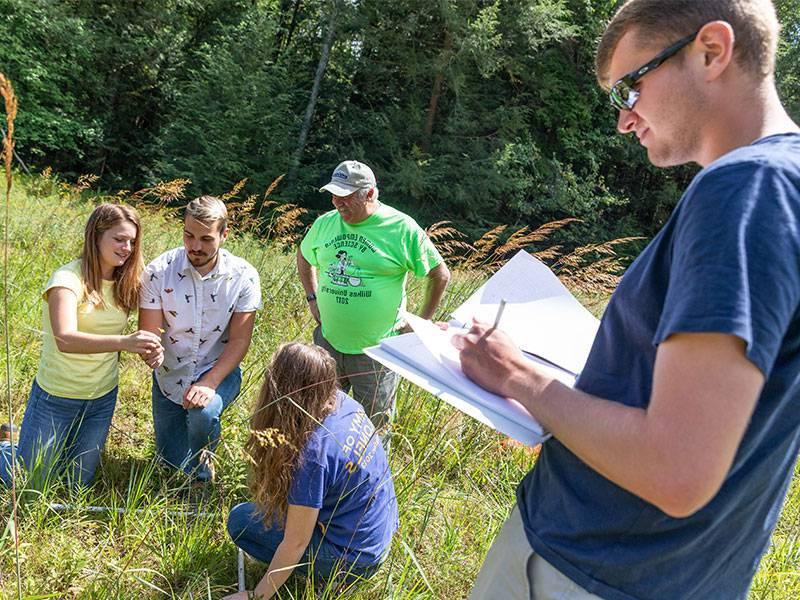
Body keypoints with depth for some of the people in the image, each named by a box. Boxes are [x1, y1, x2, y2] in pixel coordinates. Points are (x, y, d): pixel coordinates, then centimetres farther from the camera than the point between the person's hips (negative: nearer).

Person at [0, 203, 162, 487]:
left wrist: (146, 347, -21)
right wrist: (124, 342, -49)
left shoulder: (124, 282, -1)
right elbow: (65, 340, -35)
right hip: (57, 398, -5)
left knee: (78, 484, 19)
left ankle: (23, 441, 42)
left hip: (103, 399, 5)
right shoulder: (68, 279, -20)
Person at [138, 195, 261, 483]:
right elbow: (148, 334, -14)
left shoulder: (243, 276, -16)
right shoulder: (158, 271, -16)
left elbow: (239, 340, -15)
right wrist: (151, 352, -39)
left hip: (219, 372, -1)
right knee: (173, 463, 7)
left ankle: (201, 474, -1)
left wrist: (209, 383, -27)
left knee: (203, 412, -34)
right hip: (170, 376, 2)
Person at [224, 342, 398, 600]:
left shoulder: (312, 455, -33)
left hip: (353, 560, -7)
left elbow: (295, 544, -21)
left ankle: (330, 578, 3)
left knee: (240, 520, -1)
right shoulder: (343, 402, -12)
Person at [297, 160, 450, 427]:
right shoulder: (325, 223, 2)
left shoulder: (402, 228, -12)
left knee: (375, 424, 12)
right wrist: (312, 299, 13)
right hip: (328, 342, 4)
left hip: (376, 349, -4)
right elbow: (304, 257, 22)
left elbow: (440, 275, -5)